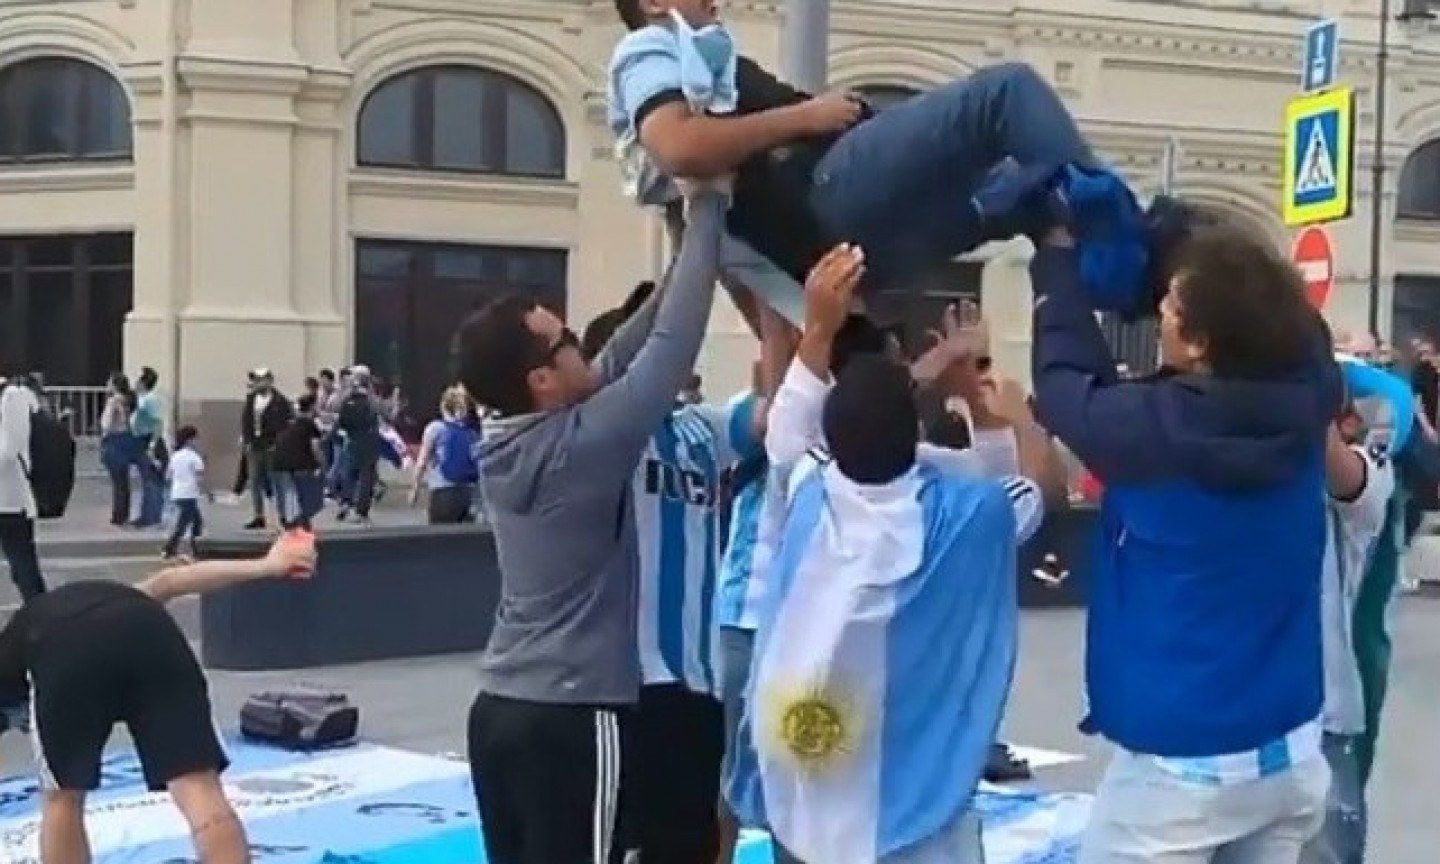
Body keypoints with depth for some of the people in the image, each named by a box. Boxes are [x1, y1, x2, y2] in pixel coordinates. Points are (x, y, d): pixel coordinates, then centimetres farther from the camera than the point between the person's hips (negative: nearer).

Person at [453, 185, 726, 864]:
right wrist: (707, 210, -5)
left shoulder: (504, 443, 4)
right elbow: (670, 349, -14)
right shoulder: (582, 445, -17)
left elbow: (614, 363, 11)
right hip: (573, 716, -8)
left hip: (499, 708, 8)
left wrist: (681, 271, 12)